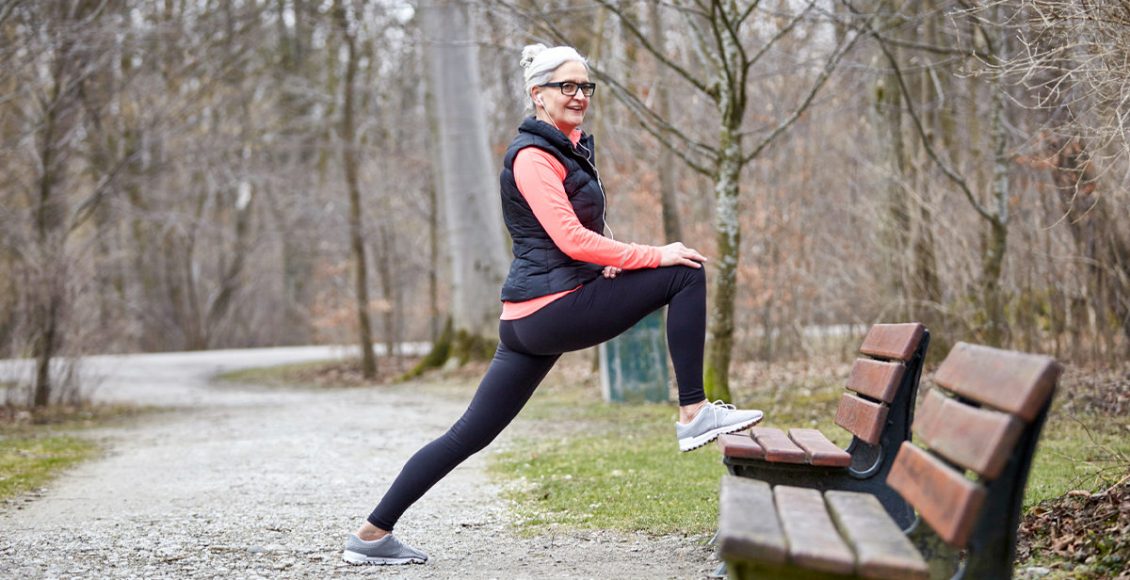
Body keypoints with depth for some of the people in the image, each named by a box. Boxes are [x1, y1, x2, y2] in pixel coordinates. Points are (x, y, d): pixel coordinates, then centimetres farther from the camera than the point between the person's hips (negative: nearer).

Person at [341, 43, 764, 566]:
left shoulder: (570, 147, 21)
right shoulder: (533, 156, -10)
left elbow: (582, 229, 32)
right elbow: (573, 240, -18)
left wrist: (608, 255, 11)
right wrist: (653, 255, -14)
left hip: (528, 321, 10)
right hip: (553, 308, -10)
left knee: (471, 433, 9)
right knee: (686, 274, -9)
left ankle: (373, 534, 11)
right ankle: (694, 414, -9)